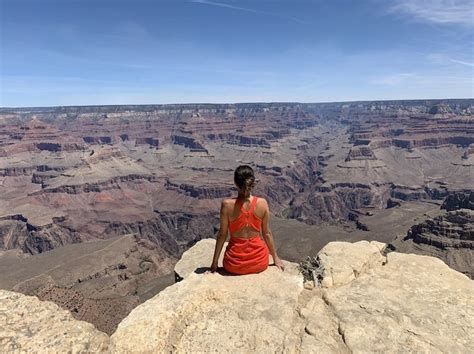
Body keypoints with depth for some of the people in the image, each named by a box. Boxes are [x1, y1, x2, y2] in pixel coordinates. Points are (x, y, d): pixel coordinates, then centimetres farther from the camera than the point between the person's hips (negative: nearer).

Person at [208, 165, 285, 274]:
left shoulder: (227, 204, -18)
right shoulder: (262, 203, -14)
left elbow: (222, 234, -10)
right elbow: (267, 233, -3)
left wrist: (214, 263, 4)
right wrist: (275, 257, 14)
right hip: (260, 263, 0)